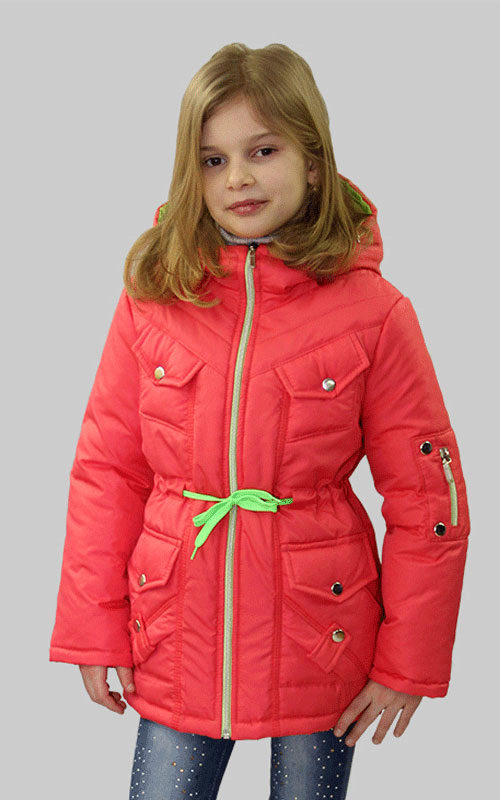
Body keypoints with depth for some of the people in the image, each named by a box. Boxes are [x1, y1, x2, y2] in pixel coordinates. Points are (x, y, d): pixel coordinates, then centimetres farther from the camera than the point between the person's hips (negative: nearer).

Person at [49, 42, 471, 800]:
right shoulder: (151, 297, -3)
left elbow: (428, 496, -4)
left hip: (320, 642, -1)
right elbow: (106, 470, 1)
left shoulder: (374, 310, -9)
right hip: (178, 647, 2)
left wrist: (409, 659, -3)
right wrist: (94, 630, 0)